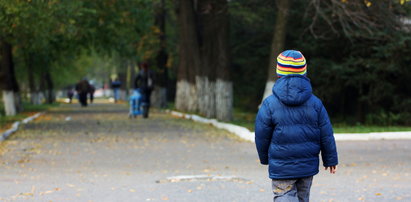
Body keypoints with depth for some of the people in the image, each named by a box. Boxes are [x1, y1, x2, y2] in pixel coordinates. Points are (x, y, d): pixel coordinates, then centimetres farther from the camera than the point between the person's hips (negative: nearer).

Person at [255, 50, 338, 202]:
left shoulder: (270, 104, -8)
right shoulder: (315, 103, -1)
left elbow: (262, 136, -1)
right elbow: (326, 135, 2)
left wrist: (264, 158, 16)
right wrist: (330, 160, 13)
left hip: (281, 167, -3)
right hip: (308, 166, 4)